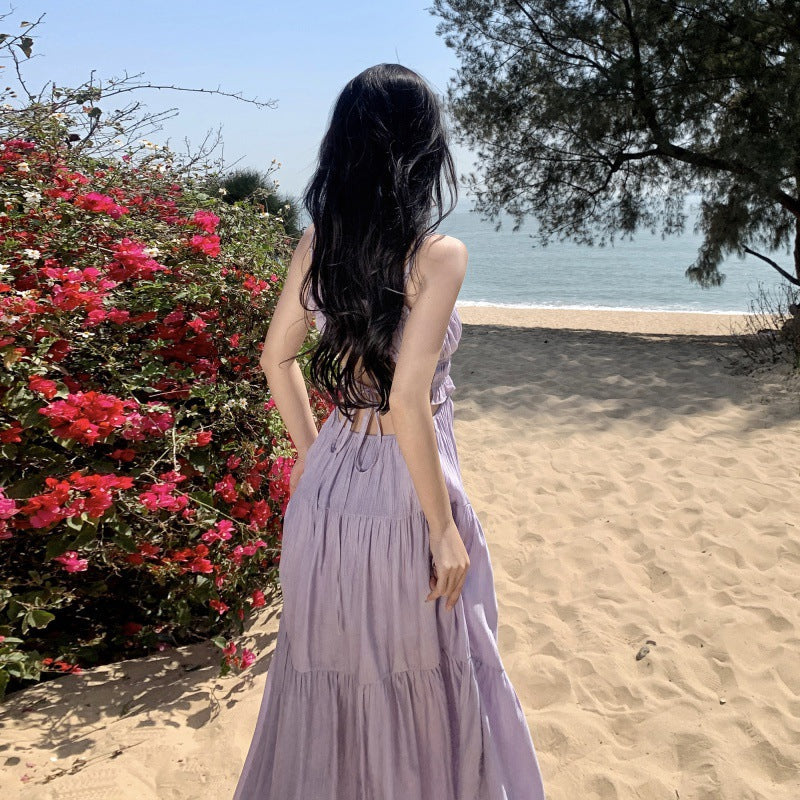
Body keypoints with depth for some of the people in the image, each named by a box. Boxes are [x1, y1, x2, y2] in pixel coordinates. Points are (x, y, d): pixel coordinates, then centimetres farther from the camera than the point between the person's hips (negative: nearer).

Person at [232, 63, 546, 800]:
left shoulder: (318, 240, -1)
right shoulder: (439, 255, -17)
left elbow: (277, 360, 7)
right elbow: (407, 401, -23)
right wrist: (445, 530, -14)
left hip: (328, 487, 6)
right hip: (404, 491, -5)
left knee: (329, 667, 24)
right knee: (424, 678, 16)